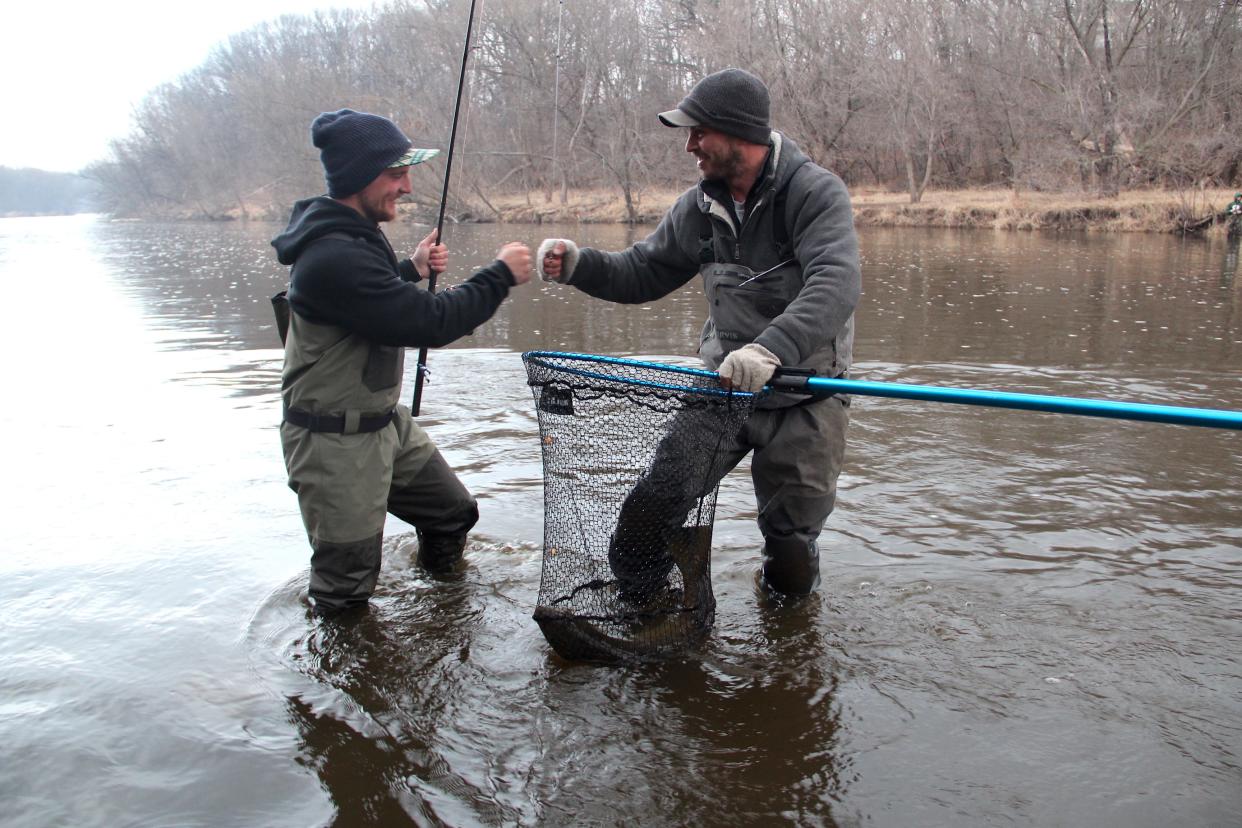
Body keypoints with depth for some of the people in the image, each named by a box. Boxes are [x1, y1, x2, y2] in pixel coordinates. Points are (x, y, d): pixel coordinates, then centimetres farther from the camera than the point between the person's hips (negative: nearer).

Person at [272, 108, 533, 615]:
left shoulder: (352, 235, 6)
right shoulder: (332, 257, -29)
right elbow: (429, 322, -29)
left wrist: (412, 270, 9)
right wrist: (501, 276, -19)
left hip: (385, 422, 10)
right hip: (336, 443, -10)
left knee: (454, 514, 20)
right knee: (347, 590, 3)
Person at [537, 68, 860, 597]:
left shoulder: (816, 191, -15)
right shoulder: (700, 206, 2)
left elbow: (836, 282, -31)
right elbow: (643, 272, 10)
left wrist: (772, 348, -48)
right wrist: (578, 265, -10)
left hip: (804, 395, -3)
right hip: (722, 384, 4)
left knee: (792, 552, 8)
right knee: (647, 512, -7)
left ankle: (787, 600, 43)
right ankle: (636, 609, 19)